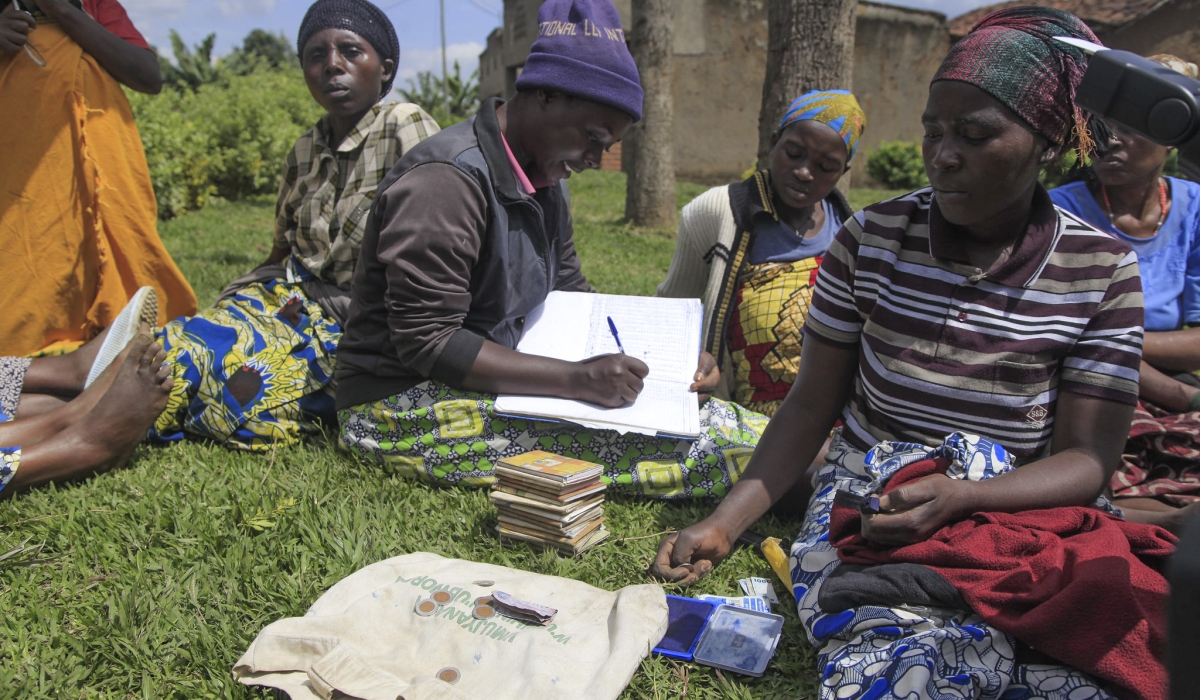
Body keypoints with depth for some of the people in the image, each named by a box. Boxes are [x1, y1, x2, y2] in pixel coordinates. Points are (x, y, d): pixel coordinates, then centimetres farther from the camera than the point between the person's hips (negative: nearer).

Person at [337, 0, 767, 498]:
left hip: (491, 384, 10)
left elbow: (571, 296, 15)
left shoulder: (544, 182, 11)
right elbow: (427, 342, -24)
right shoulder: (447, 179, -20)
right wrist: (577, 378, -30)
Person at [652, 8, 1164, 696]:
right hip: (864, 508, 0)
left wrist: (960, 497, -23)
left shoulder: (1102, 270, -3)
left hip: (1016, 515, 1)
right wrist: (724, 524, -7)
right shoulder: (871, 239, -2)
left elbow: (1088, 457, -4)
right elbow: (812, 406, 3)